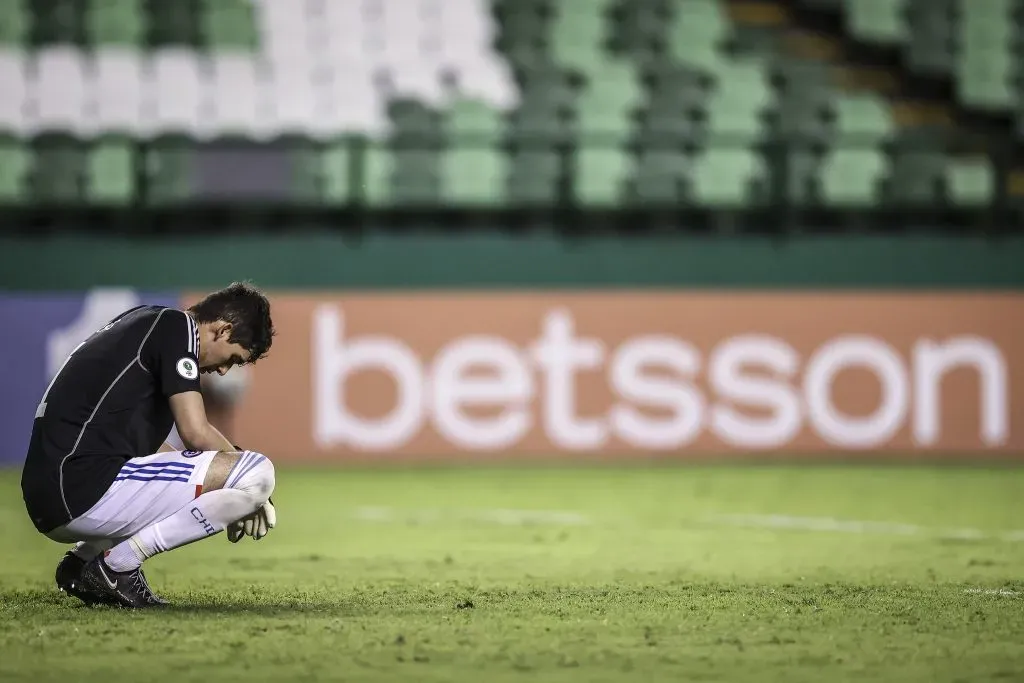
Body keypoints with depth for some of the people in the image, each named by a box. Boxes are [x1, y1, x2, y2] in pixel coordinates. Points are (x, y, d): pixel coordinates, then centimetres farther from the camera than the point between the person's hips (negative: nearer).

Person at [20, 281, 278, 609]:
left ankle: (84, 557, 14)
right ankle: (118, 563, -9)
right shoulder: (177, 326, -4)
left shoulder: (146, 321, 24)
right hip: (88, 488, -10)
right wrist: (244, 468, 6)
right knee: (259, 472, -13)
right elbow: (196, 433, -12)